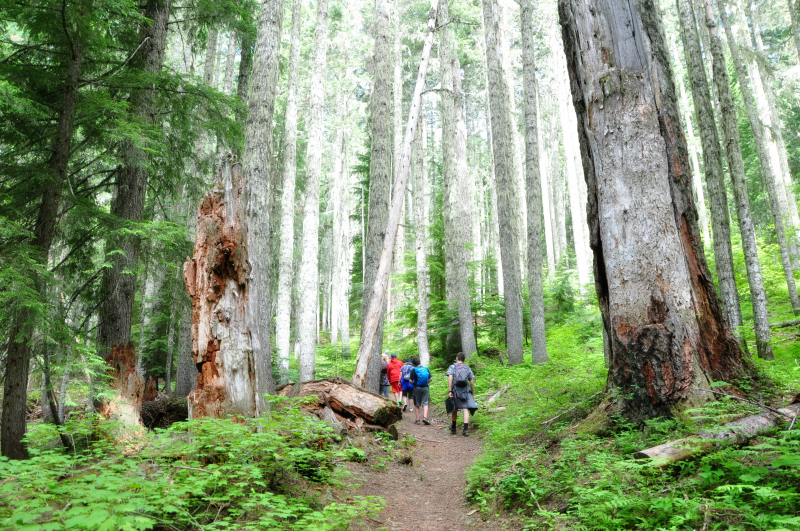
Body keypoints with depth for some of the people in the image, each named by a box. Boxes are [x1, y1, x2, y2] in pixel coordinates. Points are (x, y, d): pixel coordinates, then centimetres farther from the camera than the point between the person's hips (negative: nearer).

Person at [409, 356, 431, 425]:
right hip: (425, 388, 1)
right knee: (425, 403, 3)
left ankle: (417, 419, 12)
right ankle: (425, 417, -15)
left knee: (417, 404, 10)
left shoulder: (414, 370, -5)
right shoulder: (426, 368, 4)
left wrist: (414, 384, 9)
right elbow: (430, 379, 4)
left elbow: (410, 381, -9)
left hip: (417, 388, -1)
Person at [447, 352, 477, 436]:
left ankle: (453, 428, 29)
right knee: (465, 409, -5)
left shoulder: (452, 367, 6)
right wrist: (473, 394, 16)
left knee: (455, 409, 15)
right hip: (466, 390, 1)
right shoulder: (468, 368, 14)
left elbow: (450, 378, -10)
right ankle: (466, 429, -19)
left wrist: (450, 391, -11)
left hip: (456, 390, -1)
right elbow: (472, 382, 11)